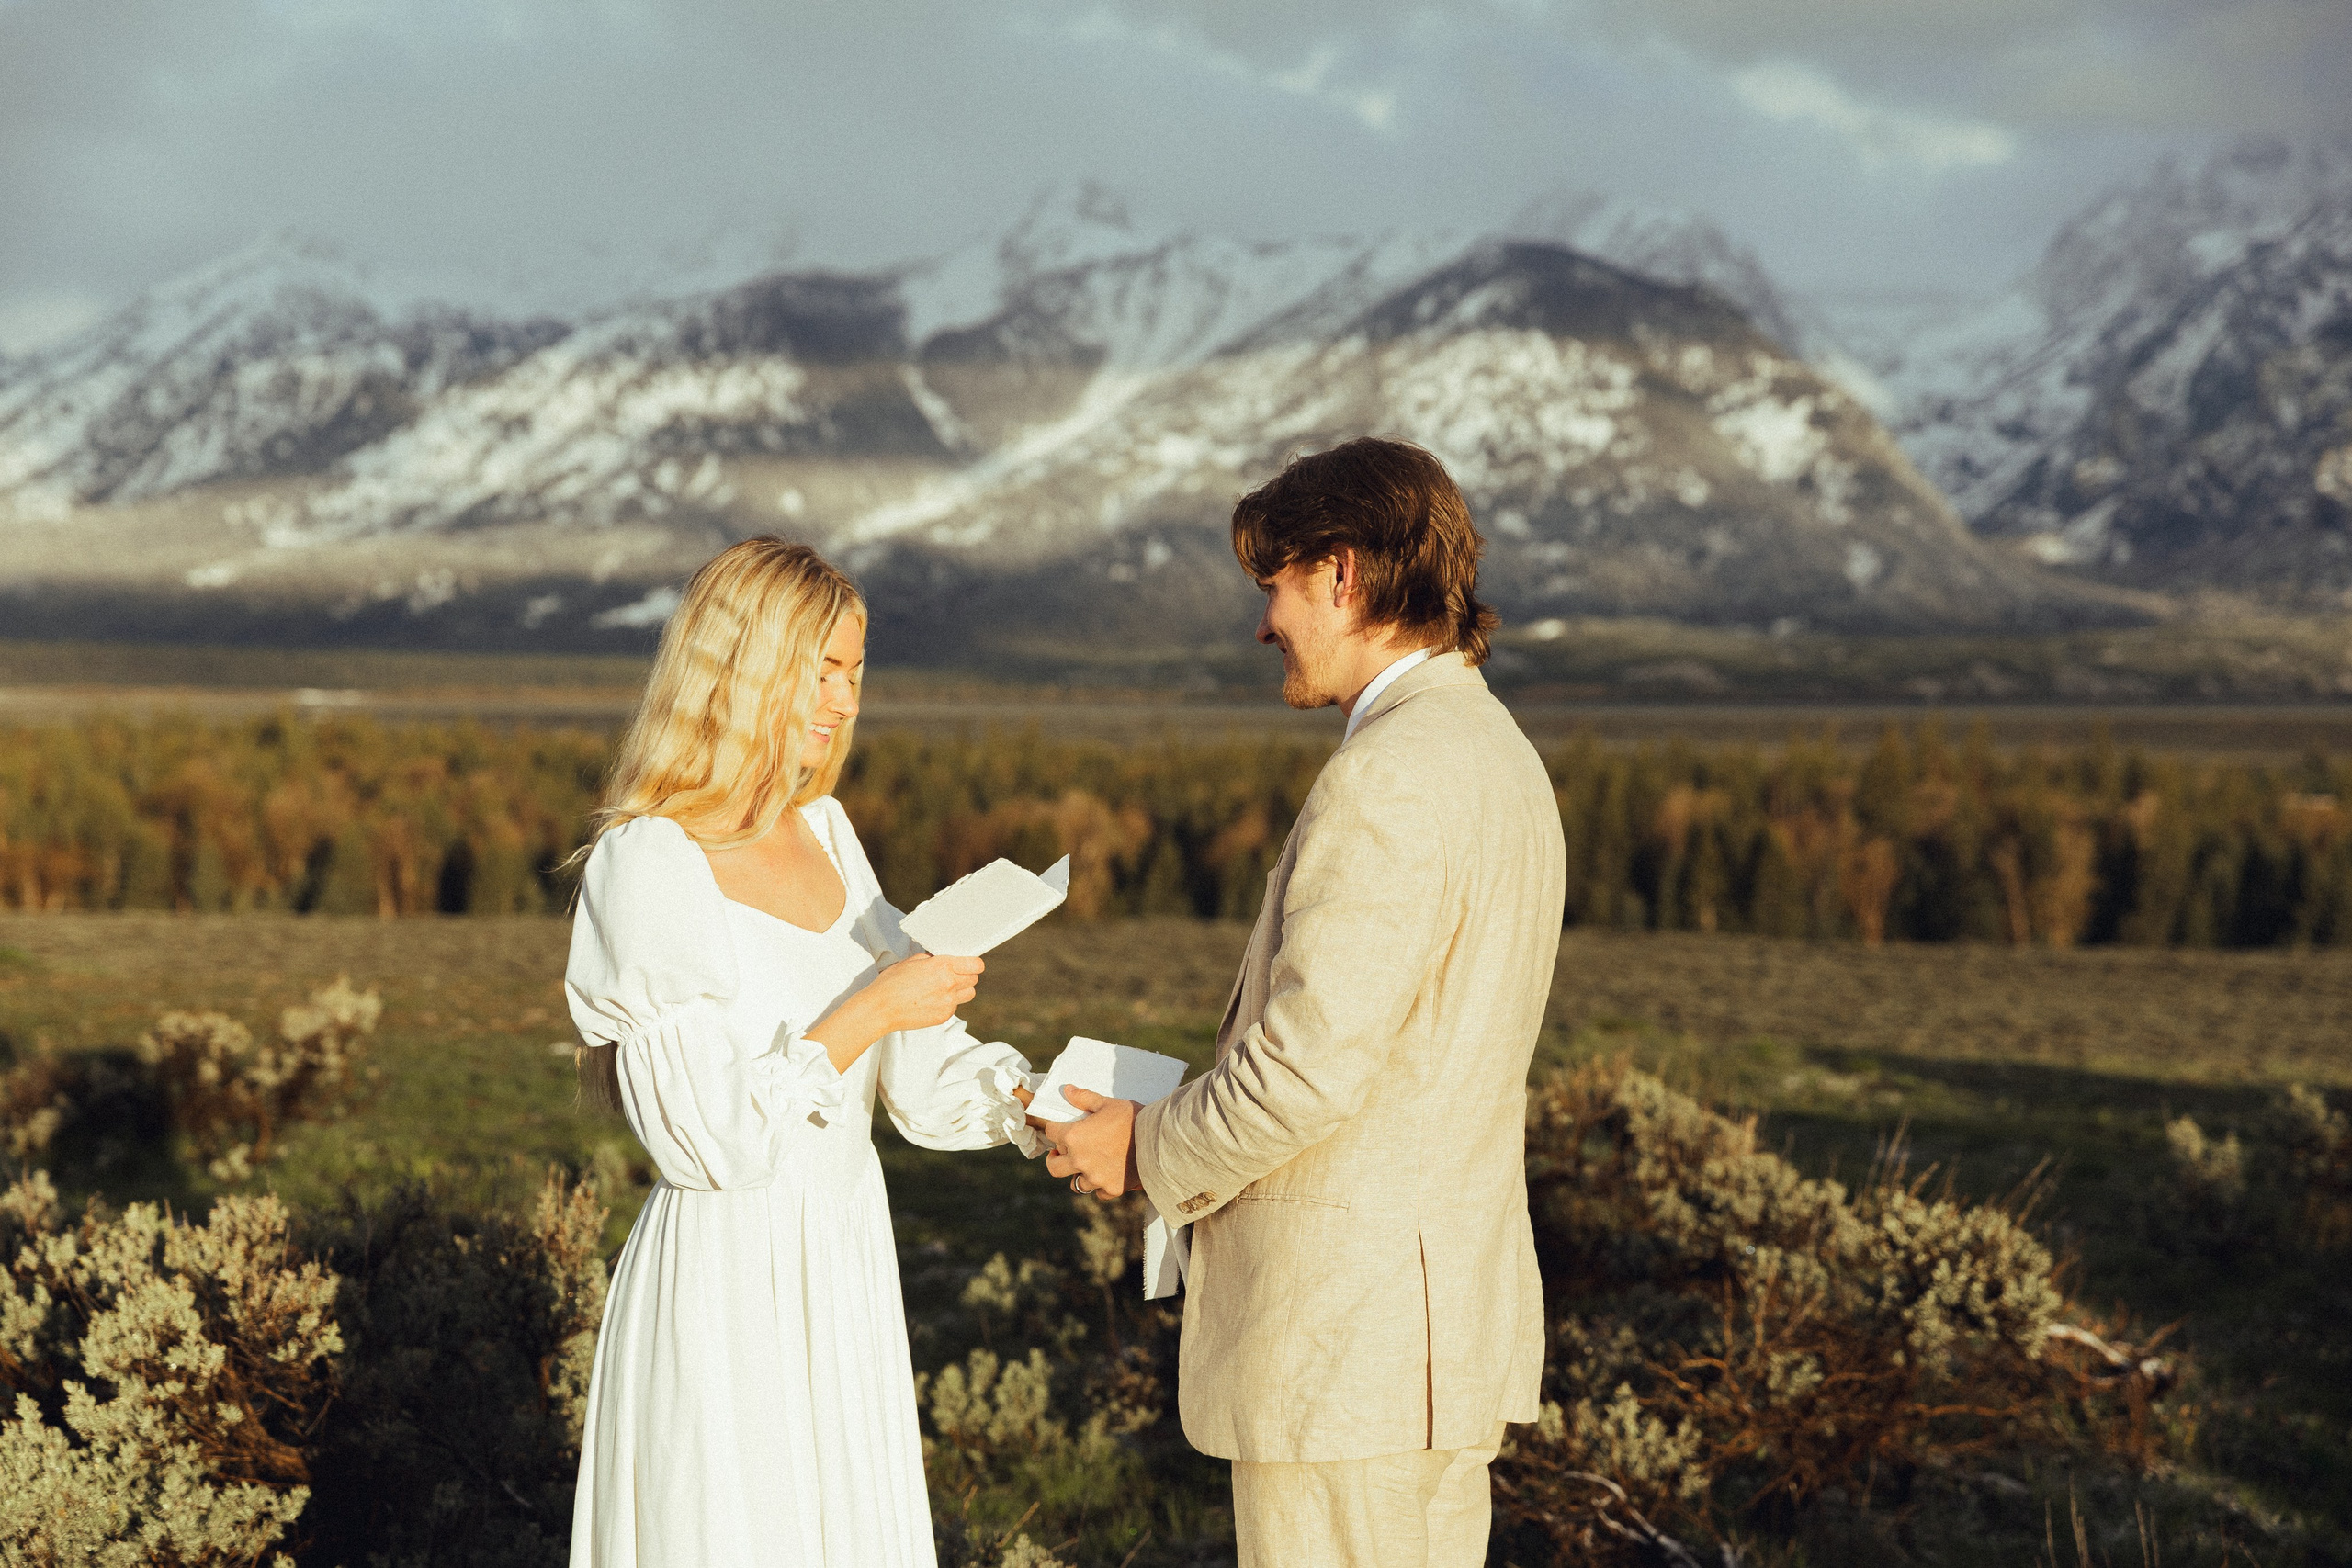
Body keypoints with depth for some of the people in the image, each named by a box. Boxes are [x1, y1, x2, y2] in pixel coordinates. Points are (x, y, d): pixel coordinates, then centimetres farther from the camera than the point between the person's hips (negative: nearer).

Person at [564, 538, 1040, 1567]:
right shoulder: (647, 866, -13)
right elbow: (701, 1134, -18)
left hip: (844, 1269, 7)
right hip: (726, 1279, -7)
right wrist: (866, 1013, -20)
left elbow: (919, 1068, 8)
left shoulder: (825, 834, 9)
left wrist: (1033, 1098, -9)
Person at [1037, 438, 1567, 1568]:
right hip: (1457, 1316, 10)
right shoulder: (1497, 755, 13)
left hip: (1348, 1340, -10)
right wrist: (1194, 1120, 15)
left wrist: (1150, 1151, -5)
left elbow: (1310, 1057, -22)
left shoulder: (1388, 775, -19)